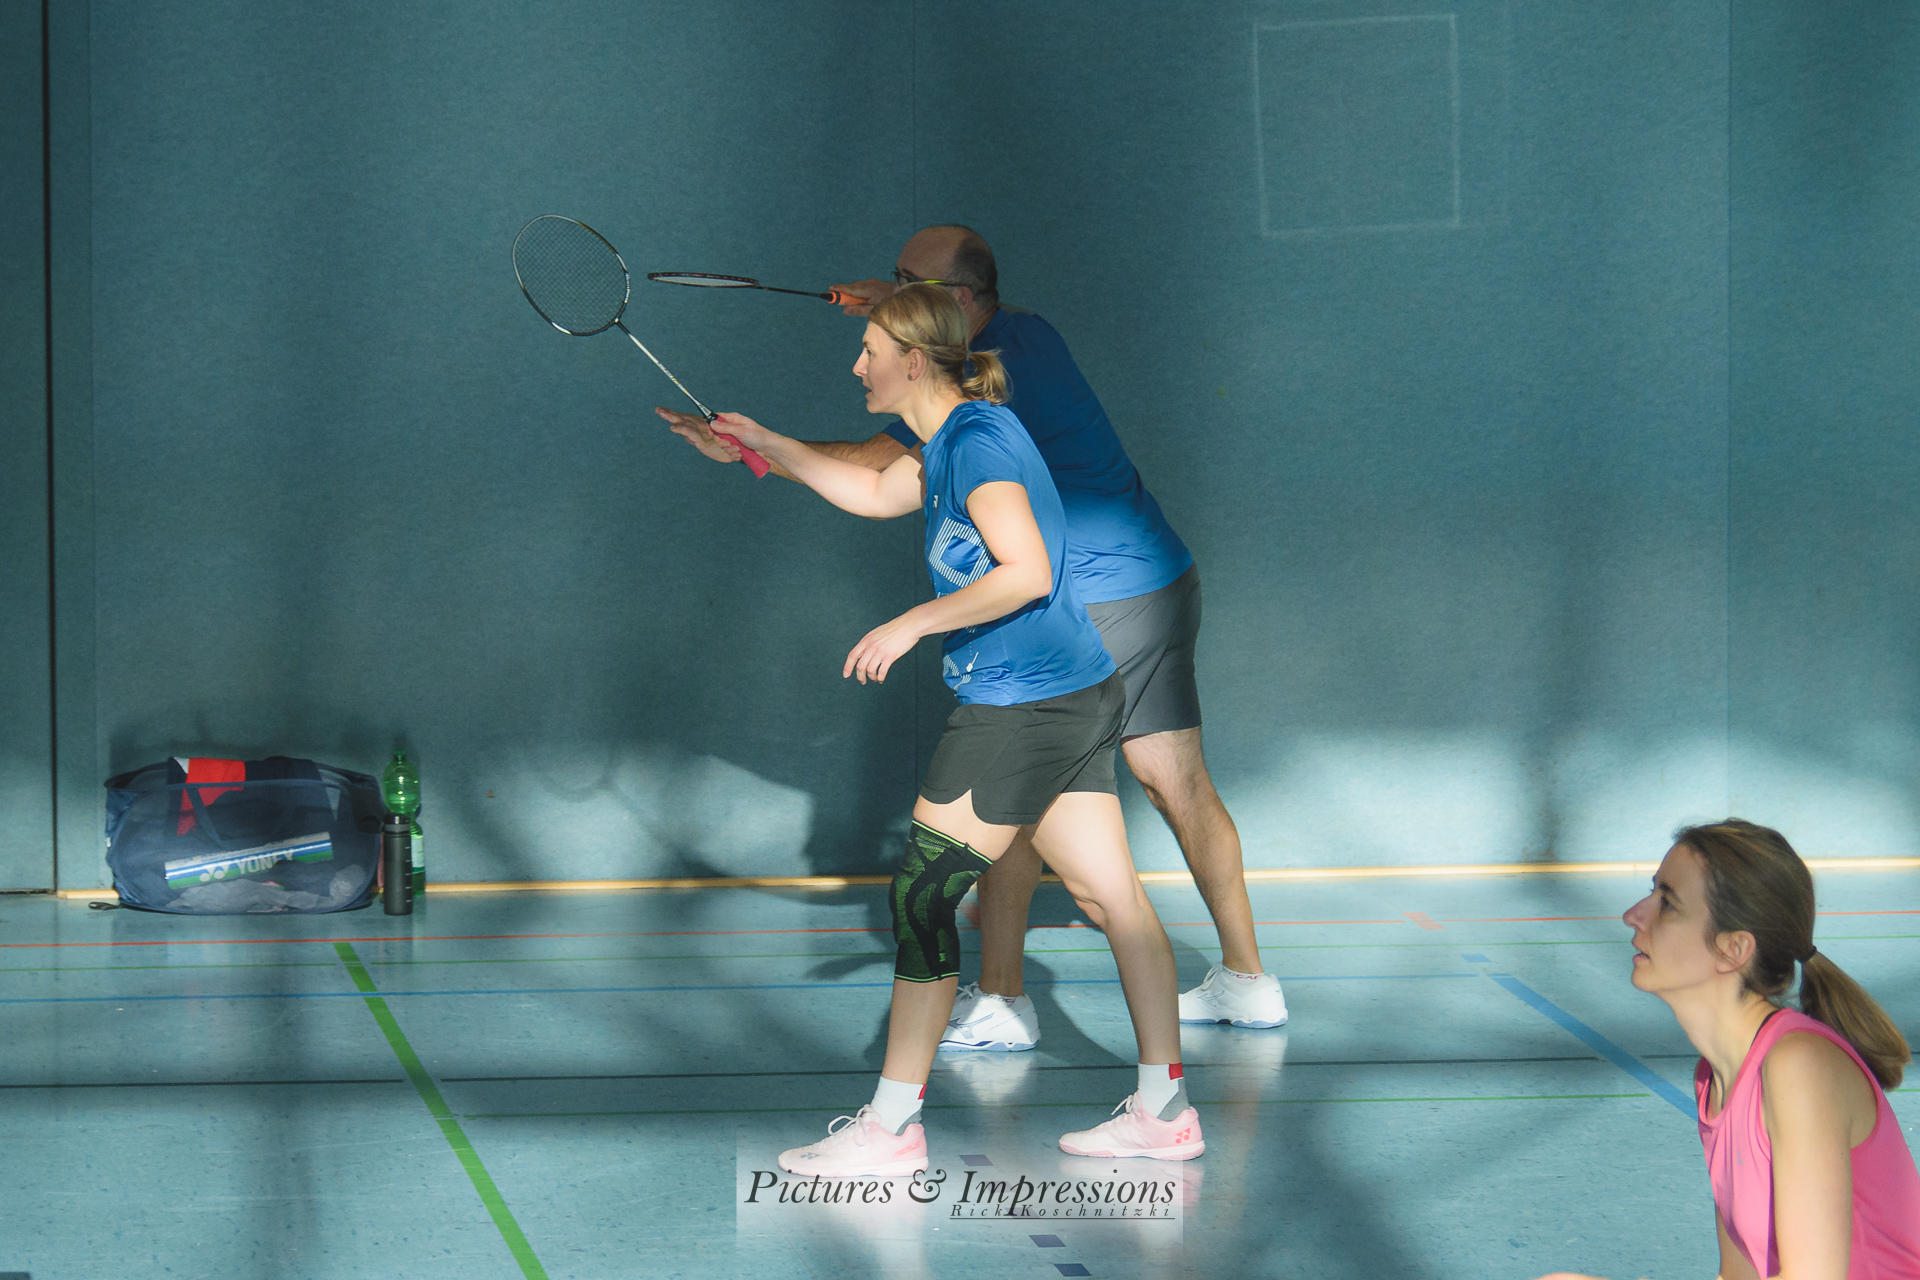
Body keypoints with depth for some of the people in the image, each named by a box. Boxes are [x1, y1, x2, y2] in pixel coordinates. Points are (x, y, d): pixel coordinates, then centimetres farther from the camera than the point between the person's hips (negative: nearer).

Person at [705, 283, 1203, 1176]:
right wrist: (769, 446, 33)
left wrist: (912, 625, -21)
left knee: (922, 895, -5)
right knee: (1112, 899, 10)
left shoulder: (977, 441, -16)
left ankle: (892, 1126, 0)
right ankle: (1163, 1110, 13)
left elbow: (1026, 572, -25)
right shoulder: (954, 441, 15)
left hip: (1022, 706, -10)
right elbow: (878, 493, 33)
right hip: (1079, 694, 10)